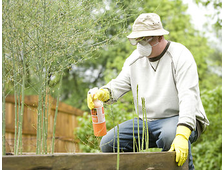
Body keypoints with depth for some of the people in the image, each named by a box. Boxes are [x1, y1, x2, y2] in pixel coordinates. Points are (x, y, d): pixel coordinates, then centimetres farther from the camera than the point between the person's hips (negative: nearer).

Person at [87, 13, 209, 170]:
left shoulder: (180, 56, -13)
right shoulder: (135, 58, 9)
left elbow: (188, 96, -24)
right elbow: (120, 84, 5)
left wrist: (182, 135, -38)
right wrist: (104, 93, -22)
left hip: (177, 118, -6)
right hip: (146, 121, 6)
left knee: (171, 135, -40)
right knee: (108, 144, -9)